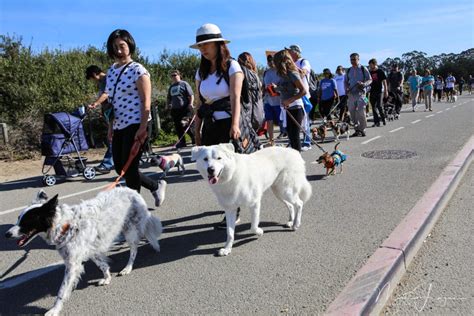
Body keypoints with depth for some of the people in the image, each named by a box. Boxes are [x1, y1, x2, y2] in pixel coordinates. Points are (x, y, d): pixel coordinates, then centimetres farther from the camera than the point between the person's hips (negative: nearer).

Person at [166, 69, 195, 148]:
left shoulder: (184, 84, 1)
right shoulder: (171, 87, 20)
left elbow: (191, 95, -5)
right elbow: (168, 98, 29)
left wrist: (191, 104, -18)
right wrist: (168, 104, 10)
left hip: (184, 108, -7)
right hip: (175, 109, 7)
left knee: (182, 124, -11)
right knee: (177, 126, 7)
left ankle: (193, 137, 5)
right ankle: (182, 142, 19)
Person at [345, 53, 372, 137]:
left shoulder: (363, 69, 3)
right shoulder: (348, 70, 13)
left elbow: (370, 80, 4)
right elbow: (346, 81, 19)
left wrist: (363, 84, -16)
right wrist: (346, 89, -1)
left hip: (360, 93, -4)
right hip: (351, 94, 4)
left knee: (361, 112, -10)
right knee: (352, 112, 3)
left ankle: (362, 129, 1)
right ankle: (357, 130, 13)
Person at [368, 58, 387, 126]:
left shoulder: (380, 71, -1)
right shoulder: (370, 72, 10)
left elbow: (384, 81, -1)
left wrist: (386, 91, -5)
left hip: (379, 91, -5)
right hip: (372, 92, 5)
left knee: (379, 106, -11)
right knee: (374, 107, 3)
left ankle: (383, 118, 10)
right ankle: (376, 121, 9)